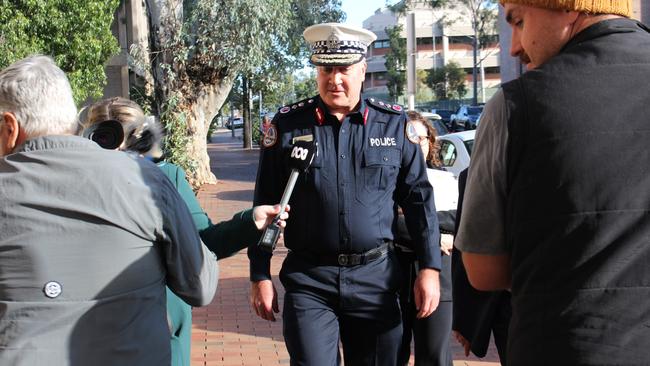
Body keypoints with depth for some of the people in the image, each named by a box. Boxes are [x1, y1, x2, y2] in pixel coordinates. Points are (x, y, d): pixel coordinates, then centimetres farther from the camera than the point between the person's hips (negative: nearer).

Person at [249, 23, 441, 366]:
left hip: (375, 277, 2)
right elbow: (265, 205, 5)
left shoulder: (394, 123, 2)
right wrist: (260, 276, 3)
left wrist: (429, 268, 2)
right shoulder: (288, 124, 0)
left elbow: (419, 199, 7)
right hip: (309, 280, -1)